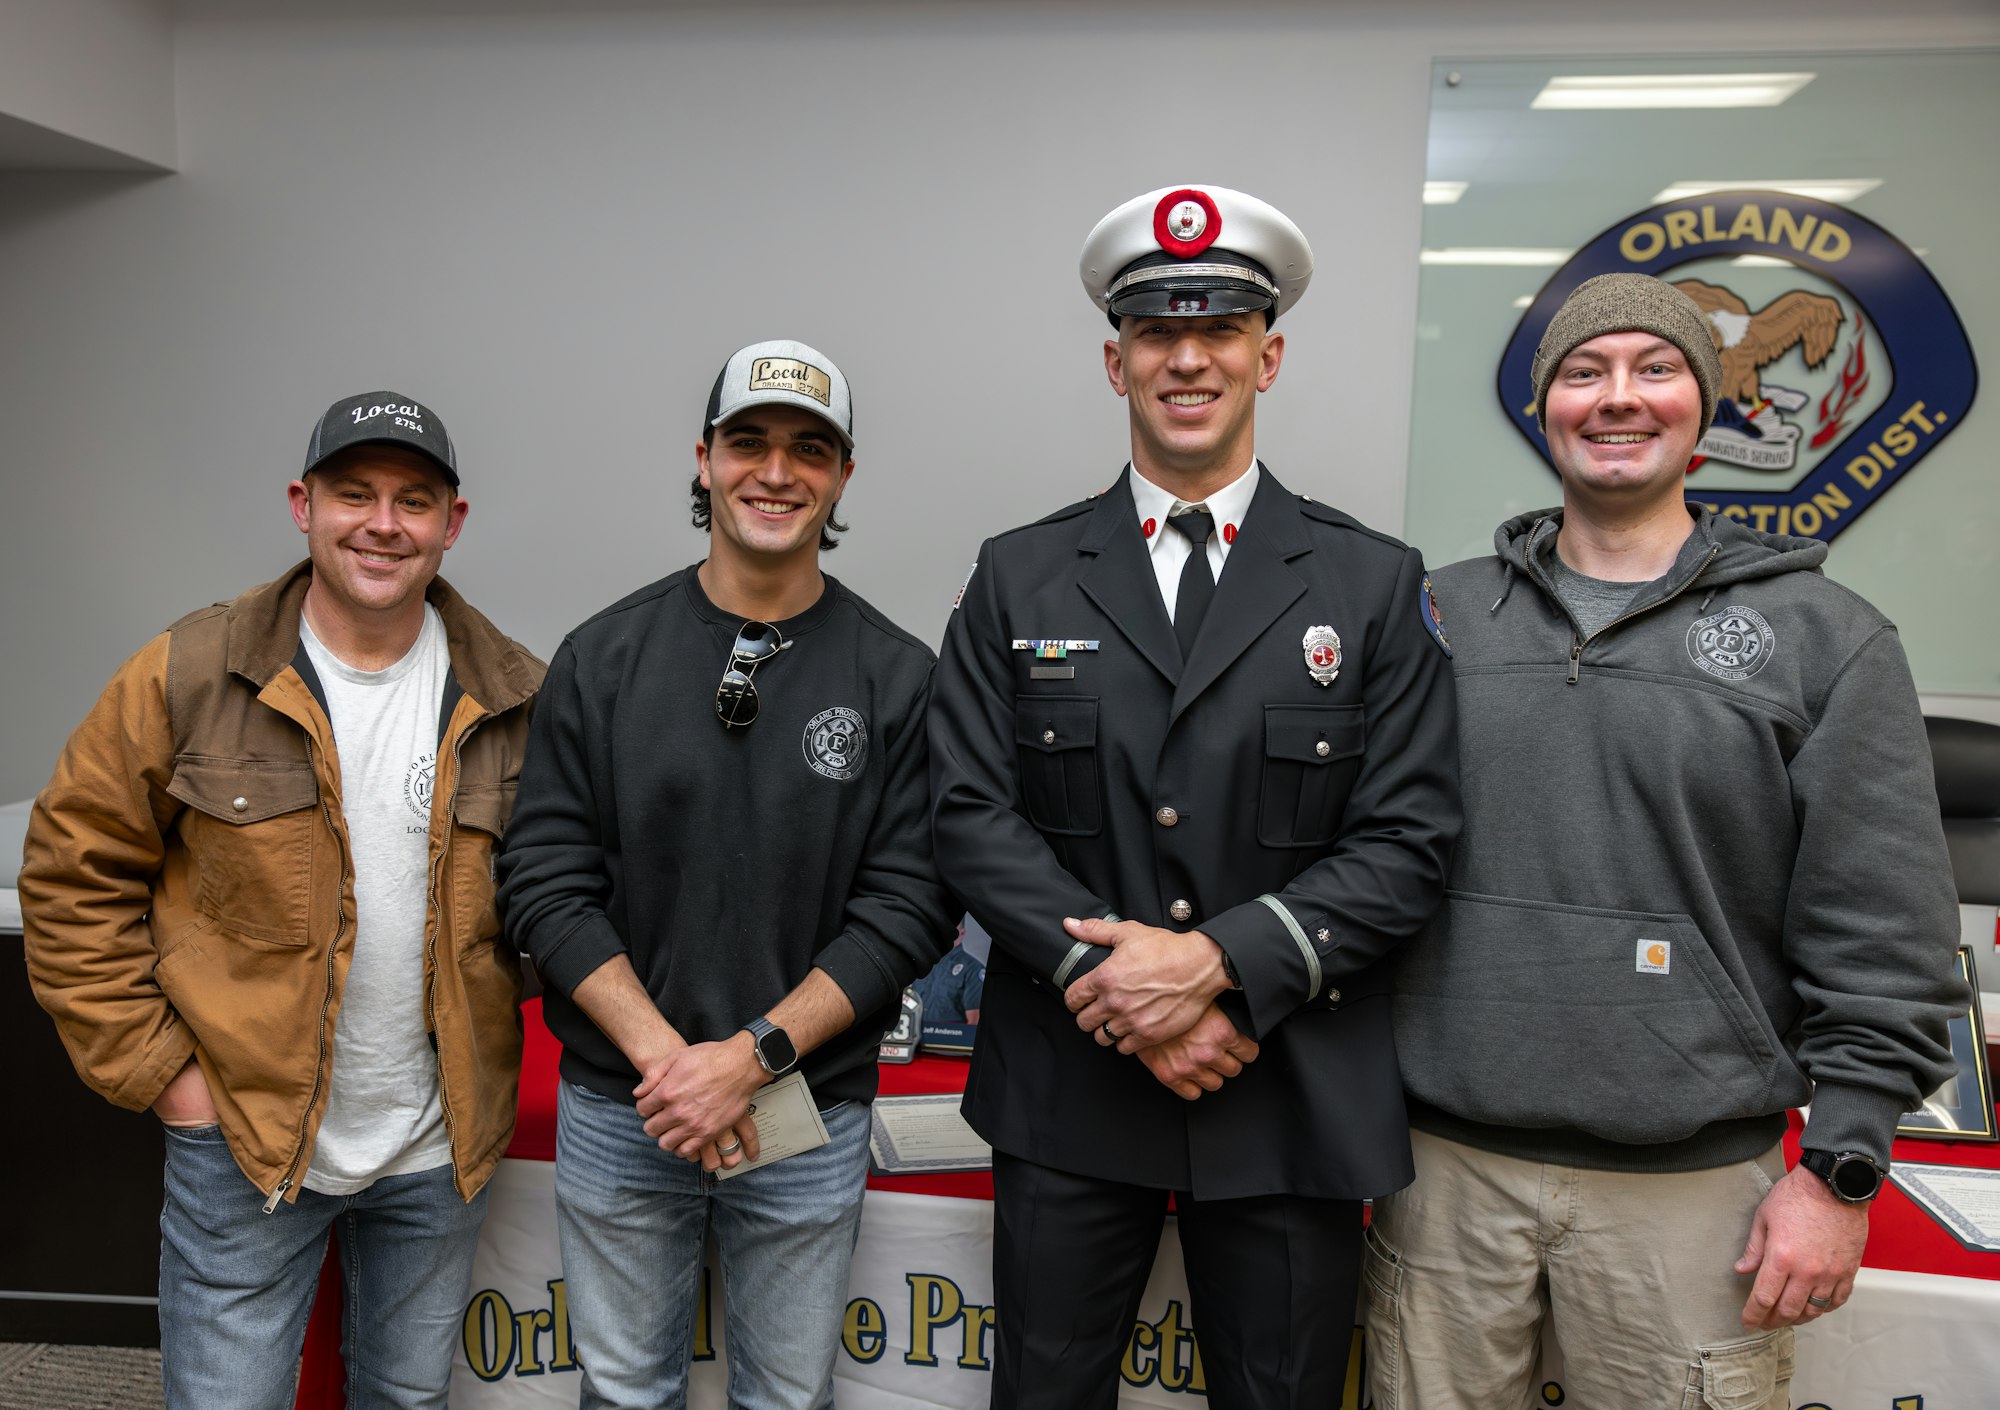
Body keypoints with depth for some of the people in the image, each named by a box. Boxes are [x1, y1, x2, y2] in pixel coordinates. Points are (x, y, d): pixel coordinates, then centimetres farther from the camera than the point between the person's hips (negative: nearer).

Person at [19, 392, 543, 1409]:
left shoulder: (516, 702, -4)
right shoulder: (185, 677, -9)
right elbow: (75, 877, -4)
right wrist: (156, 1068, -7)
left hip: (441, 1150, 2)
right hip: (243, 1136, -2)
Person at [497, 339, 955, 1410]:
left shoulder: (897, 677, -5)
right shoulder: (604, 657, -2)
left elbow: (909, 907, -9)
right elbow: (544, 881, -5)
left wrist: (753, 1058, -16)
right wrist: (663, 1056, -14)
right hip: (615, 1107, 1)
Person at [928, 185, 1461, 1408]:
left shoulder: (1377, 585, 1)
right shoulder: (1017, 580, 4)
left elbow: (1410, 841, -5)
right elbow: (973, 814, -3)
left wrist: (1218, 961, -17)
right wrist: (1119, 986, -14)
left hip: (1292, 1106, 0)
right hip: (1065, 1090, 1)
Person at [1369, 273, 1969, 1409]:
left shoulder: (1826, 638, 0)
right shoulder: (1443, 613, 6)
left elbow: (1884, 944, -1)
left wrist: (1839, 1171, -6)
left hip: (1693, 1185, -1)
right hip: (1447, 1164, 2)